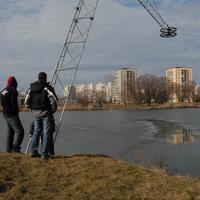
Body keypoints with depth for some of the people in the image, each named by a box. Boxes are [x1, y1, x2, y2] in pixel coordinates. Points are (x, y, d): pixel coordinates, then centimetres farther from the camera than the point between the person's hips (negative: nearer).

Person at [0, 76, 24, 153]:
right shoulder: (13, 90, -15)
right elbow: (14, 103, -18)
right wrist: (16, 110, -4)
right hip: (12, 114, -9)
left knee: (10, 131, 16)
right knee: (19, 131, -5)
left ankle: (8, 149, 18)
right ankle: (15, 149, -10)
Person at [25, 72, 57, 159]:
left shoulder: (31, 88, 7)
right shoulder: (47, 88, -9)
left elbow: (27, 102, 10)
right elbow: (54, 100, -17)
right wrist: (53, 110, -1)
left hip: (36, 113, 5)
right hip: (46, 113, -5)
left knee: (36, 131, 18)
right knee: (47, 133, 0)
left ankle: (33, 151, 13)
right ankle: (45, 154, 0)